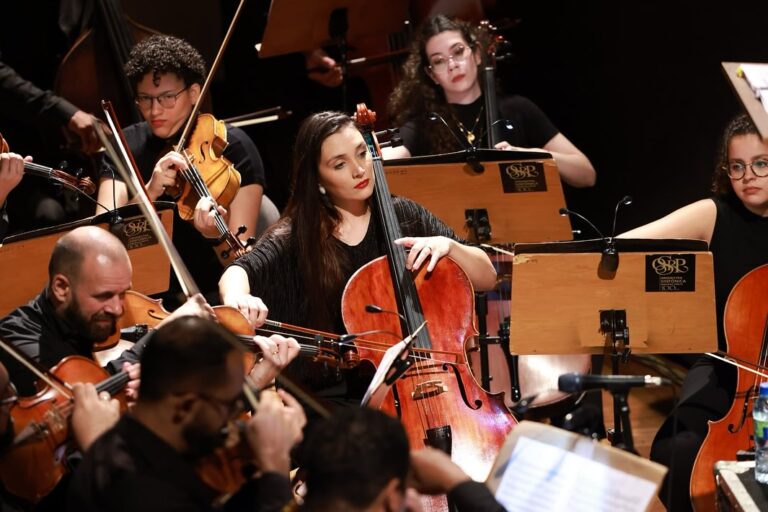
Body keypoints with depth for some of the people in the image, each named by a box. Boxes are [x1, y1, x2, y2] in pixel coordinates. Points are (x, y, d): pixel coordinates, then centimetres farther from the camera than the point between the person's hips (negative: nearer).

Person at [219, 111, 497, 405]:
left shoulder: (404, 217, 7)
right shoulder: (296, 237, -1)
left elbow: (487, 278, 8)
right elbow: (238, 272, -19)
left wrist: (447, 245, -11)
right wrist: (236, 297, -42)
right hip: (336, 395, -2)